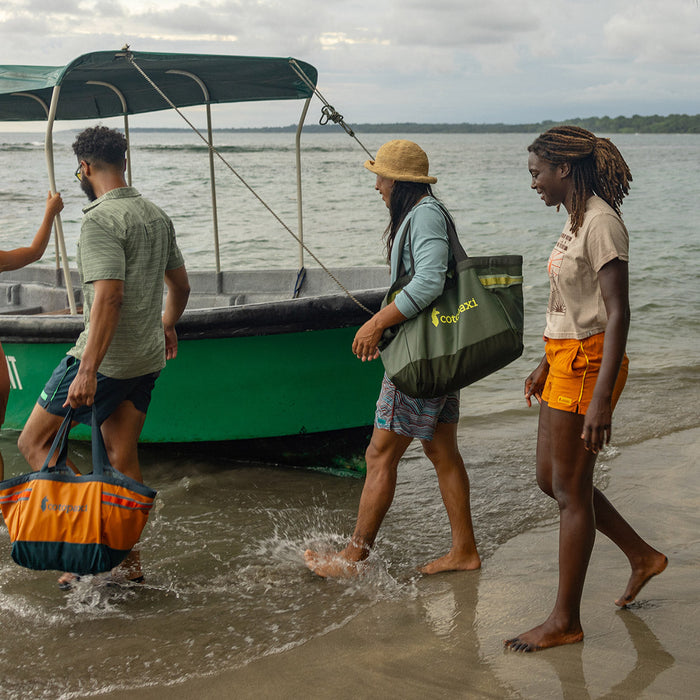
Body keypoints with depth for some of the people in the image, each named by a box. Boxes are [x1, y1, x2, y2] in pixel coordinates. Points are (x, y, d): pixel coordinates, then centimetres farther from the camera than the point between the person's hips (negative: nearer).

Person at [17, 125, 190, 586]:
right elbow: (180, 284, 21)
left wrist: (87, 372, -31)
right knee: (123, 459, 15)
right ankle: (129, 558, 19)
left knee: (34, 443, 5)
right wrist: (168, 325, 40)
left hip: (106, 359, -8)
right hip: (148, 358, 8)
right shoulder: (158, 215, 10)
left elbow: (109, 296, -27)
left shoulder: (101, 220, -16)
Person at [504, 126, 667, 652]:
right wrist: (545, 365, 27)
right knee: (551, 480, 17)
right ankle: (643, 556, 31)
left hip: (588, 365, -10)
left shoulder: (602, 223, -18)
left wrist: (602, 399, -28)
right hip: (565, 360, 10)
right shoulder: (578, 219, 11)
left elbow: (618, 313, -23)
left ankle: (566, 621, 13)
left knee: (570, 491, 0)